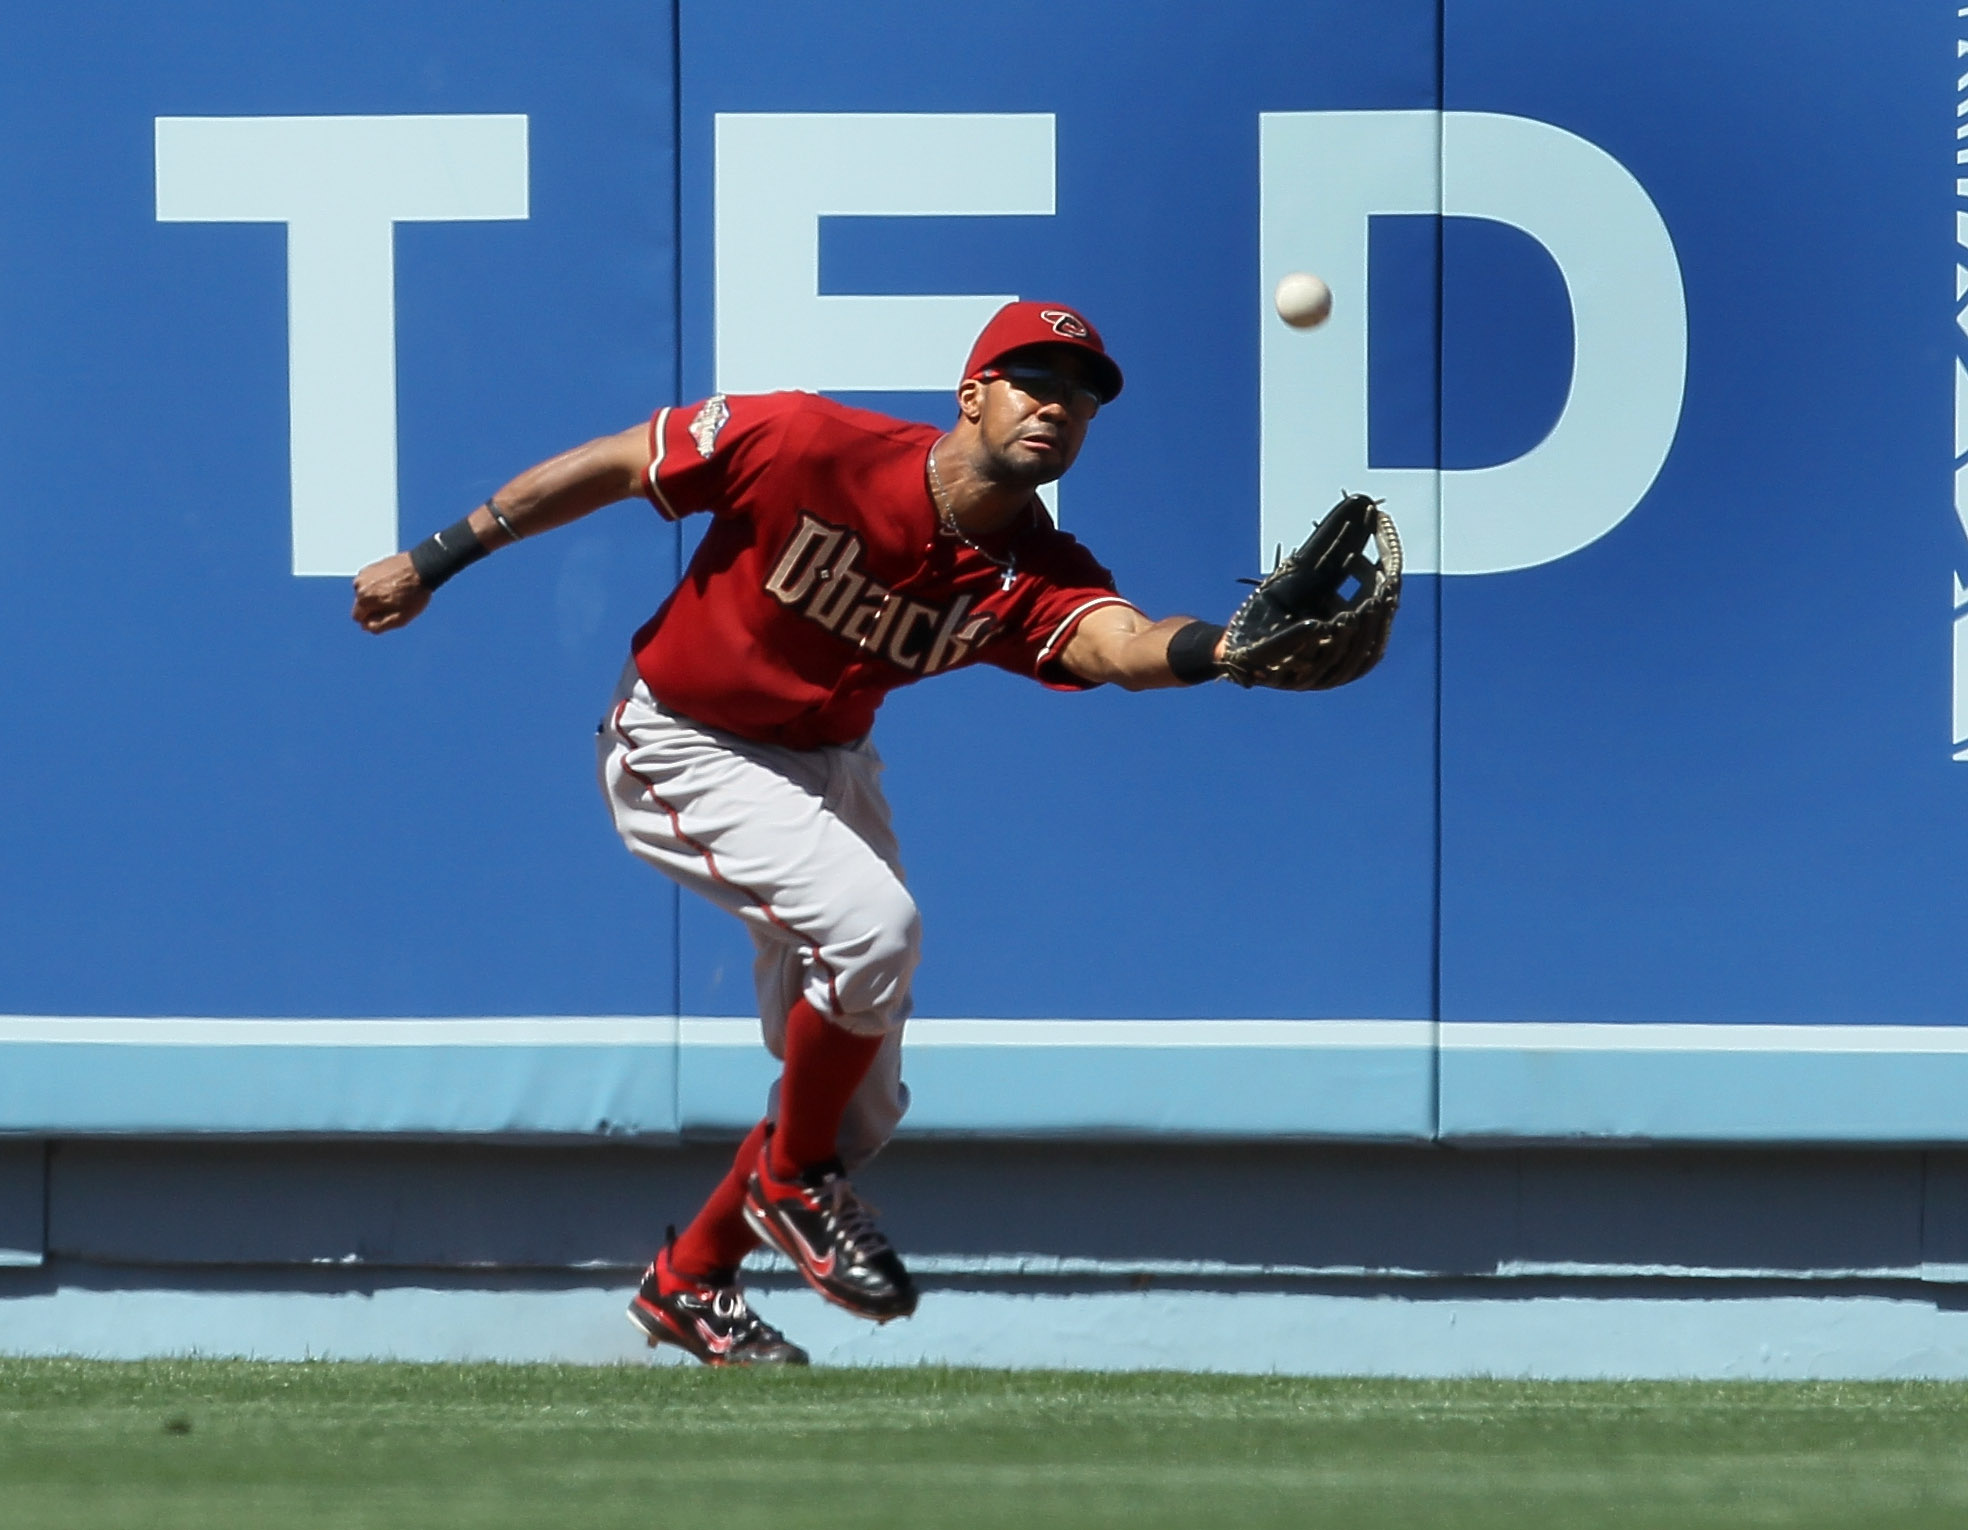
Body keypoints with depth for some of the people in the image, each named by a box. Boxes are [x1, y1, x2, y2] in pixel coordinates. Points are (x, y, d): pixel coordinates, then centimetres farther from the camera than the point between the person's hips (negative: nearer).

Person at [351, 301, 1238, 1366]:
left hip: (827, 766, 6)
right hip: (683, 749, -6)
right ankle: (793, 1182, -6)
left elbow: (1123, 645, -39)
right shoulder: (810, 446, -26)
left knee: (861, 1102, 8)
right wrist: (434, 561, -10)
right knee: (873, 921, -29)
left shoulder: (1031, 577, -17)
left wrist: (1225, 649, -62)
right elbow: (613, 466, -15)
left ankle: (688, 1284, 32)